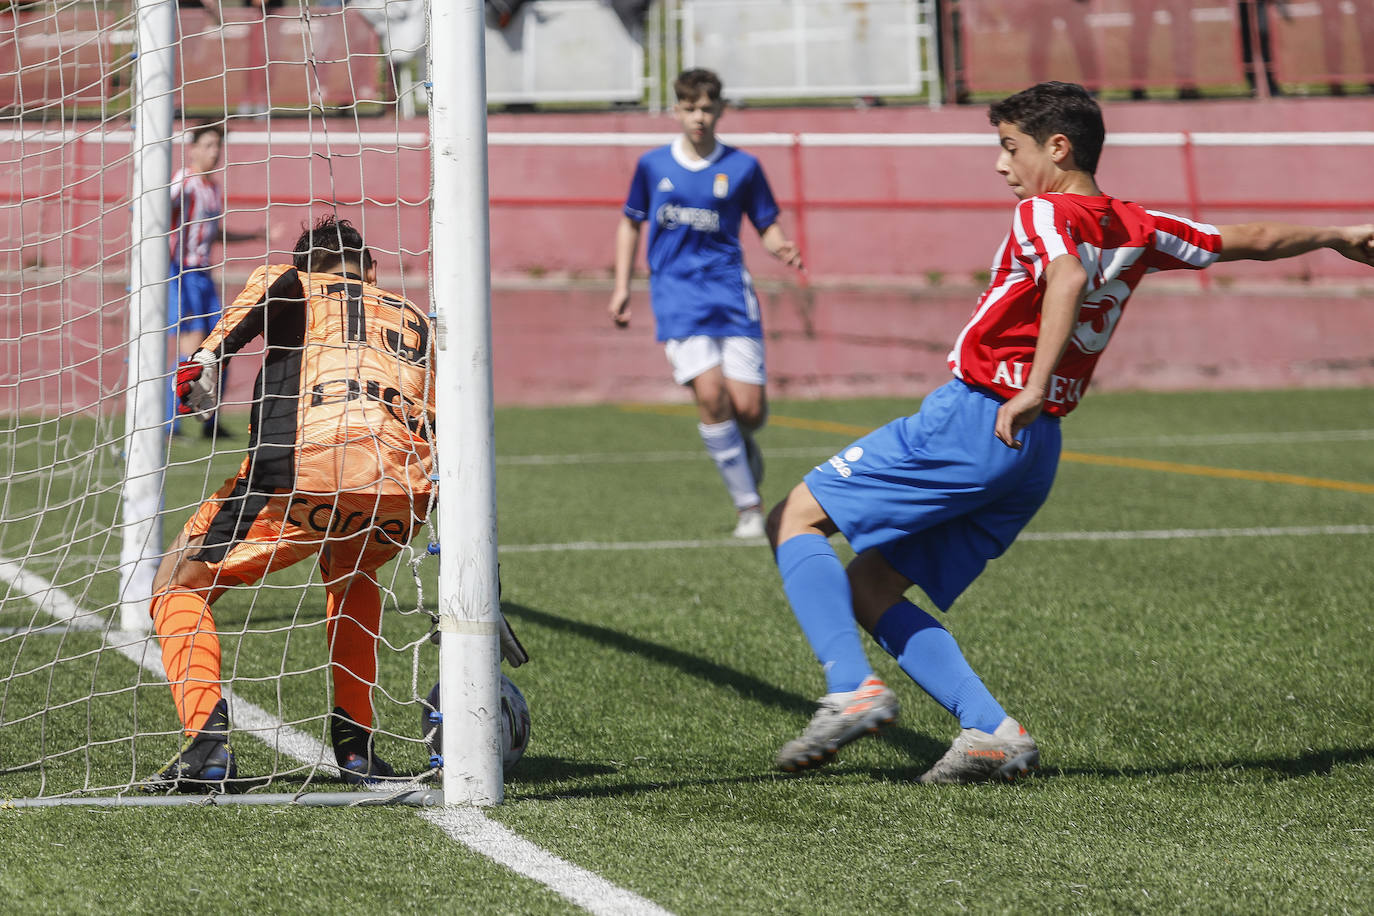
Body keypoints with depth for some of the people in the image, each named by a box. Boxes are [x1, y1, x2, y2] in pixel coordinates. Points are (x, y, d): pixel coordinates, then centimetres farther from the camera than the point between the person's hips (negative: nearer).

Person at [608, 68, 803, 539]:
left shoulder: (742, 167, 3)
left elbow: (768, 226, 10)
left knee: (748, 407, -9)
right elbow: (631, 223, 19)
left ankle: (742, 443, 32)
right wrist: (622, 286, 13)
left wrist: (781, 249, -13)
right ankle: (748, 504, -7)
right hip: (677, 296, 0)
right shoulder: (652, 165, 6)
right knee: (710, 393, -19)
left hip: (730, 291, 0)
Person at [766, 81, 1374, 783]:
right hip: (1039, 454, 8)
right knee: (869, 588, 12)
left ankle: (852, 690, -21)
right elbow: (1256, 240, 27)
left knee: (796, 518, -4)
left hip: (976, 419, -8)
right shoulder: (1139, 229, 15)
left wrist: (1033, 390, -39)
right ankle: (990, 732, -2)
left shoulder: (1044, 213, -6)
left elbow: (1068, 276, -29)